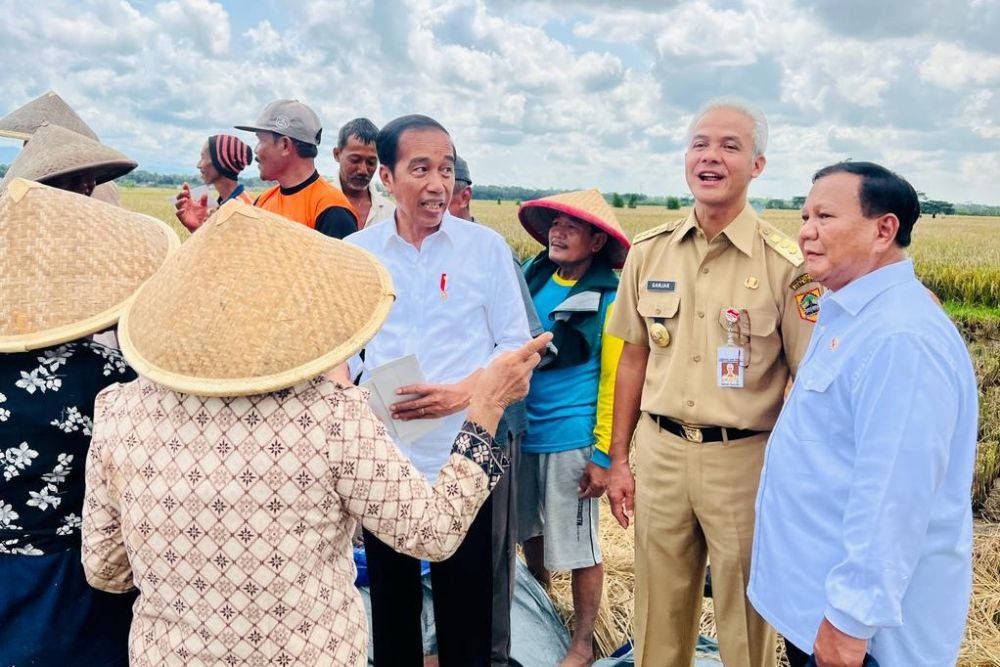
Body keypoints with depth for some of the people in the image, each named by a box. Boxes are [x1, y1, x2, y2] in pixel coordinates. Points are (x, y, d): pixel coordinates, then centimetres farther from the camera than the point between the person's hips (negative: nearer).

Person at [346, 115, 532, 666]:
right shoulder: (355, 252, 2)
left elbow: (515, 344, -1)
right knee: (390, 598, 17)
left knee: (466, 605, 9)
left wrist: (462, 392, -16)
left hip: (463, 458, -2)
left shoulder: (486, 247, -3)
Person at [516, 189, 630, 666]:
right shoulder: (533, 277, 4)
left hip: (570, 439, -5)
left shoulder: (608, 298, -10)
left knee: (578, 546, 6)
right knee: (530, 531, 20)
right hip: (520, 431, 6)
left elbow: (614, 382, -10)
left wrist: (604, 453, -12)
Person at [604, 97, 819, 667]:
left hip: (746, 459, -3)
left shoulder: (787, 263, -9)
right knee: (659, 619, 18)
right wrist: (618, 459, 10)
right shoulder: (649, 252, 3)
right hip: (660, 452, 3)